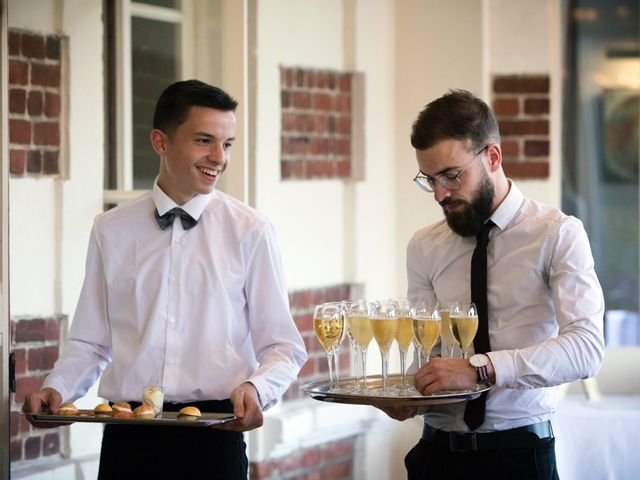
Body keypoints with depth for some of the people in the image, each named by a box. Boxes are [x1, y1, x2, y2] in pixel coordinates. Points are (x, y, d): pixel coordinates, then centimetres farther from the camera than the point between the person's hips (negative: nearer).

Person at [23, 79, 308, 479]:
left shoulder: (251, 232, 1)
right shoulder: (111, 231, 8)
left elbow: (282, 348, 2)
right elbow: (91, 341, 12)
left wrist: (257, 388, -18)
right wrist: (57, 389, -6)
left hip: (214, 436, -2)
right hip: (127, 435, 2)